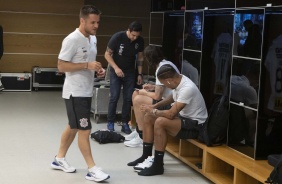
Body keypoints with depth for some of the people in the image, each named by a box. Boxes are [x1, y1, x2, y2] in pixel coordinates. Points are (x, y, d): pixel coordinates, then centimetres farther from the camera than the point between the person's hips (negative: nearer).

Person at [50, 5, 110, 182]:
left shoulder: (93, 39, 10)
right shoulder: (72, 40, -18)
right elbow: (61, 66, -18)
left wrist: (98, 69, 1)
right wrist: (87, 66, -24)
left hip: (87, 91, 9)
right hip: (75, 92, -9)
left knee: (73, 127, 17)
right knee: (85, 130, -6)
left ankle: (60, 159, 31)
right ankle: (92, 169, -1)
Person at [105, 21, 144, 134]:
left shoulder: (140, 41, -9)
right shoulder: (117, 37, -20)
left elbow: (140, 57, 5)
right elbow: (107, 54, -13)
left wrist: (140, 74, 2)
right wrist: (116, 68, -23)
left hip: (130, 72, 3)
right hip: (116, 71, -3)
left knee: (128, 98, -1)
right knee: (114, 97, -8)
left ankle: (125, 123, 7)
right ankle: (110, 123, 3)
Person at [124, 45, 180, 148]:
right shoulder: (166, 63, 9)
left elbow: (158, 96, -21)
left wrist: (145, 93, -3)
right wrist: (153, 87, 10)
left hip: (170, 104, -10)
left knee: (138, 100, -13)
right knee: (136, 94, 12)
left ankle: (142, 138, -4)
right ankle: (138, 131, 19)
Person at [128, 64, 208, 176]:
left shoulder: (187, 88, -30)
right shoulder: (178, 80, -2)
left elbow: (171, 114, -30)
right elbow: (172, 98, 20)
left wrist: (153, 111, -13)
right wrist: (155, 106, 7)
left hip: (195, 125, -10)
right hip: (183, 117, 10)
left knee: (160, 122, -30)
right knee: (148, 117, 6)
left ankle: (158, 165, -19)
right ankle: (146, 156, 13)